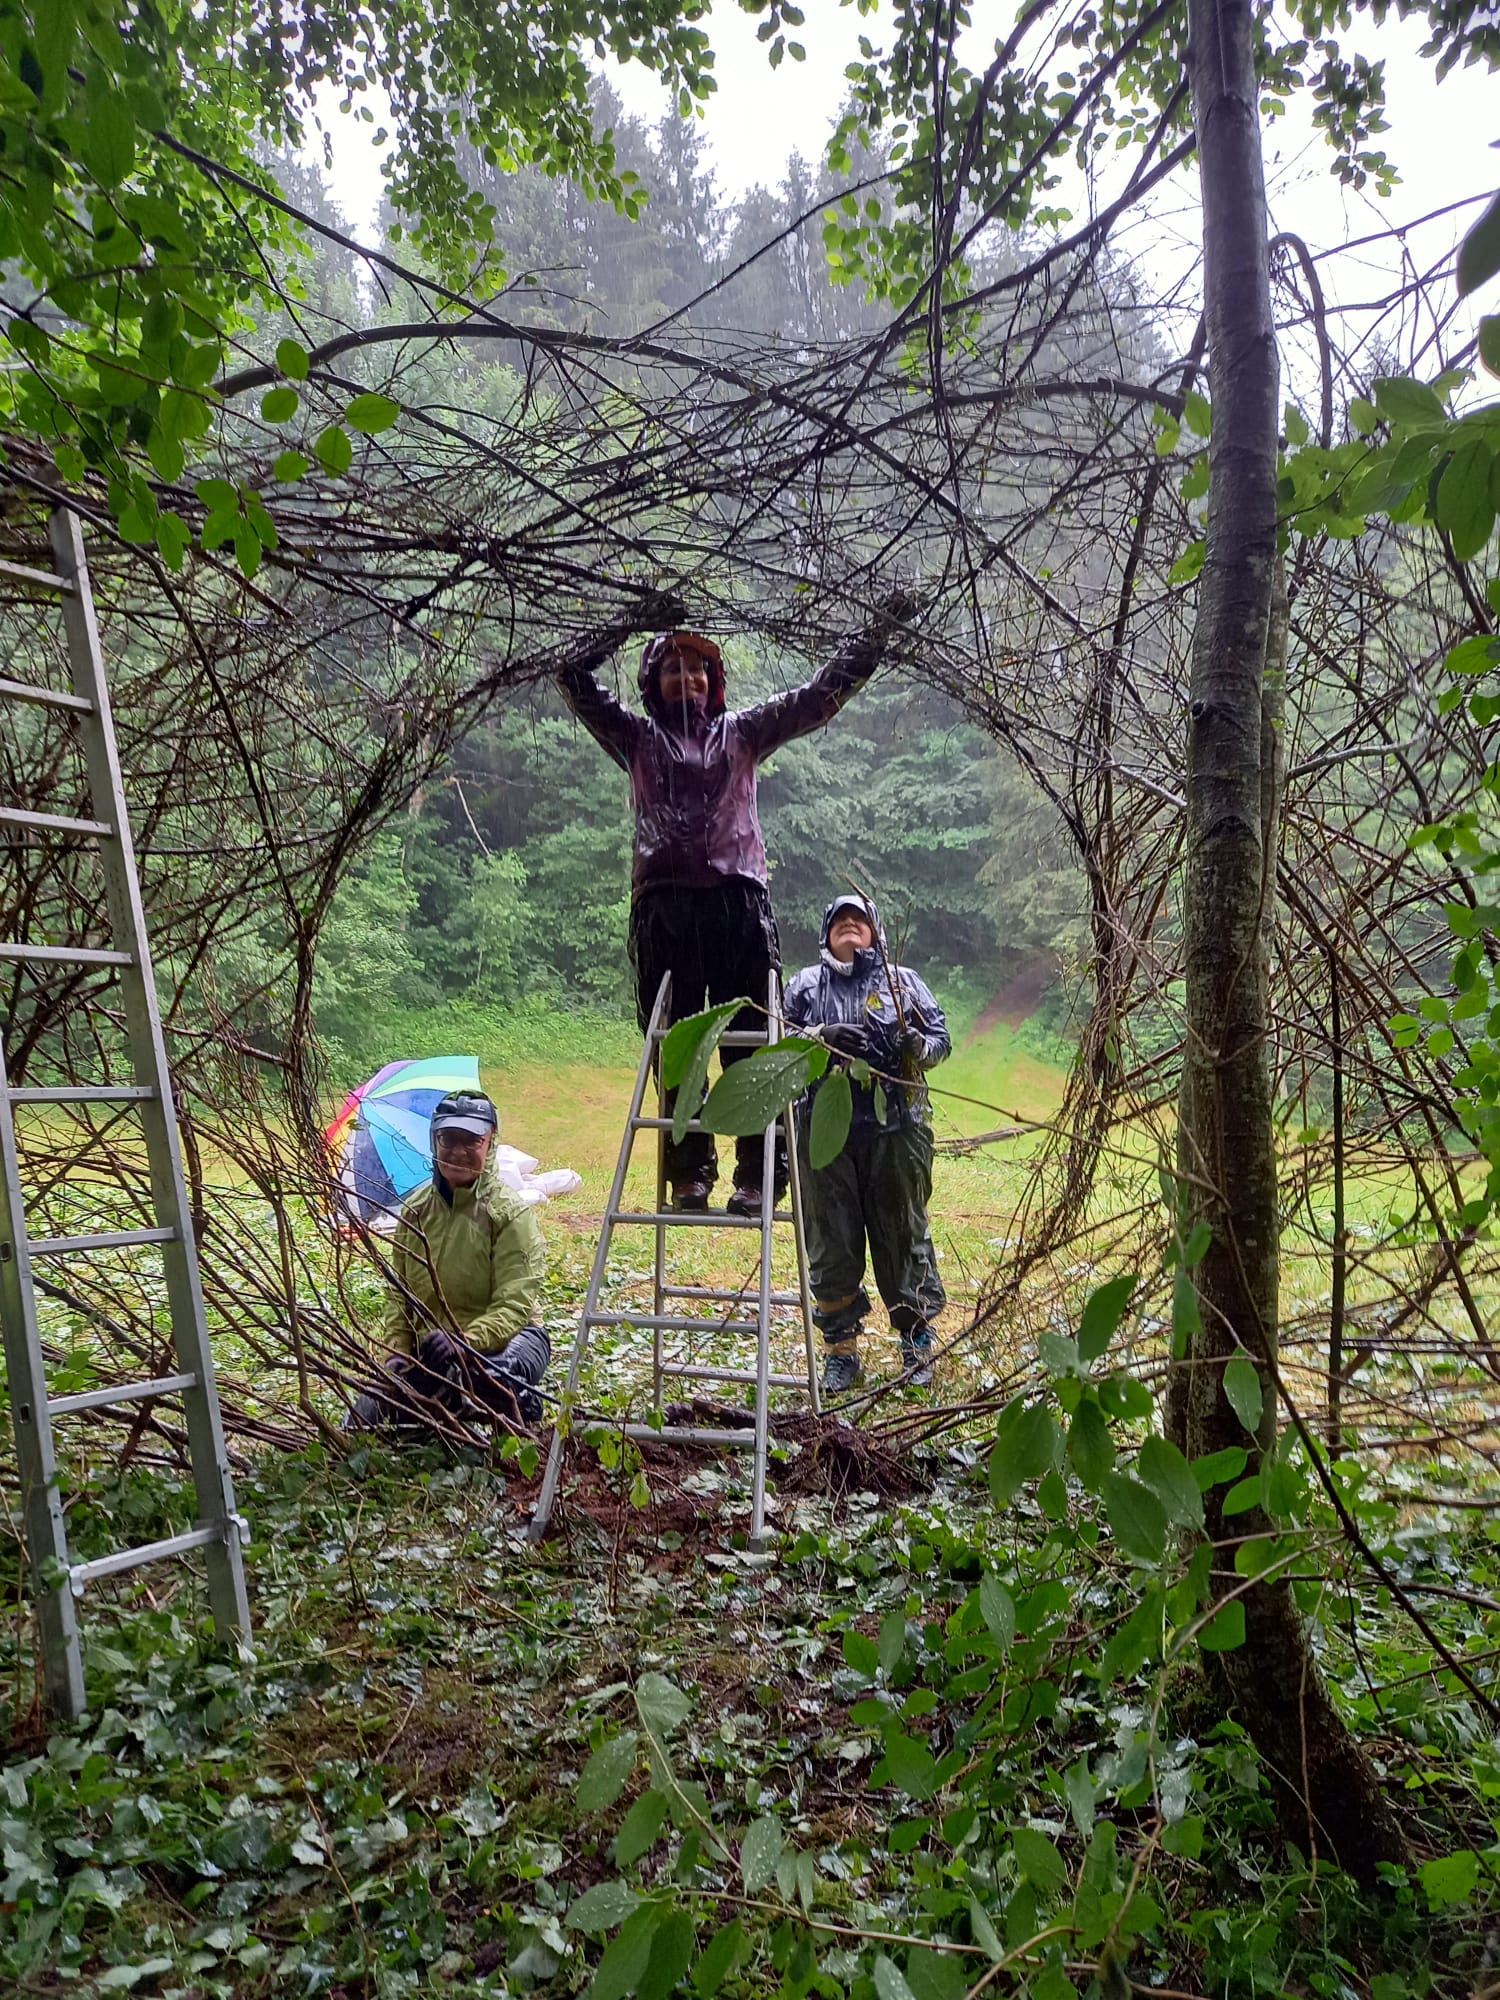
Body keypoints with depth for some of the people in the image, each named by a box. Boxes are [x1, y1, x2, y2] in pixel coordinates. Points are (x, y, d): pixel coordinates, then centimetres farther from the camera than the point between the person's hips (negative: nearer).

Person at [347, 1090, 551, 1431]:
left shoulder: (511, 1214, -11)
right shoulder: (415, 1210, 4)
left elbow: (514, 1306, -18)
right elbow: (398, 1292, 9)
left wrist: (463, 1340, -34)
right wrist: (398, 1352, -7)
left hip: (498, 1338, -5)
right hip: (426, 1346, 5)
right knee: (364, 1419, -12)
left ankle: (520, 1407, -10)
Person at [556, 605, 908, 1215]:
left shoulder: (741, 732, 21)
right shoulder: (638, 738, 18)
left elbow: (821, 695, 20)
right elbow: (575, 679, 12)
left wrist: (872, 638, 17)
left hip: (740, 900, 0)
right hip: (665, 905, 0)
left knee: (752, 1043, -4)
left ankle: (758, 1174, -2)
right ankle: (689, 1174, 4)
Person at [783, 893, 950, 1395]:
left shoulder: (903, 981, 13)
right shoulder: (806, 985, 14)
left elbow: (940, 1037, 10)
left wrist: (918, 1047, -13)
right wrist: (821, 1036, -11)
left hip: (896, 1128, -1)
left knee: (904, 1235, 3)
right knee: (831, 1241, 3)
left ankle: (917, 1344, 16)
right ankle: (840, 1353, 13)